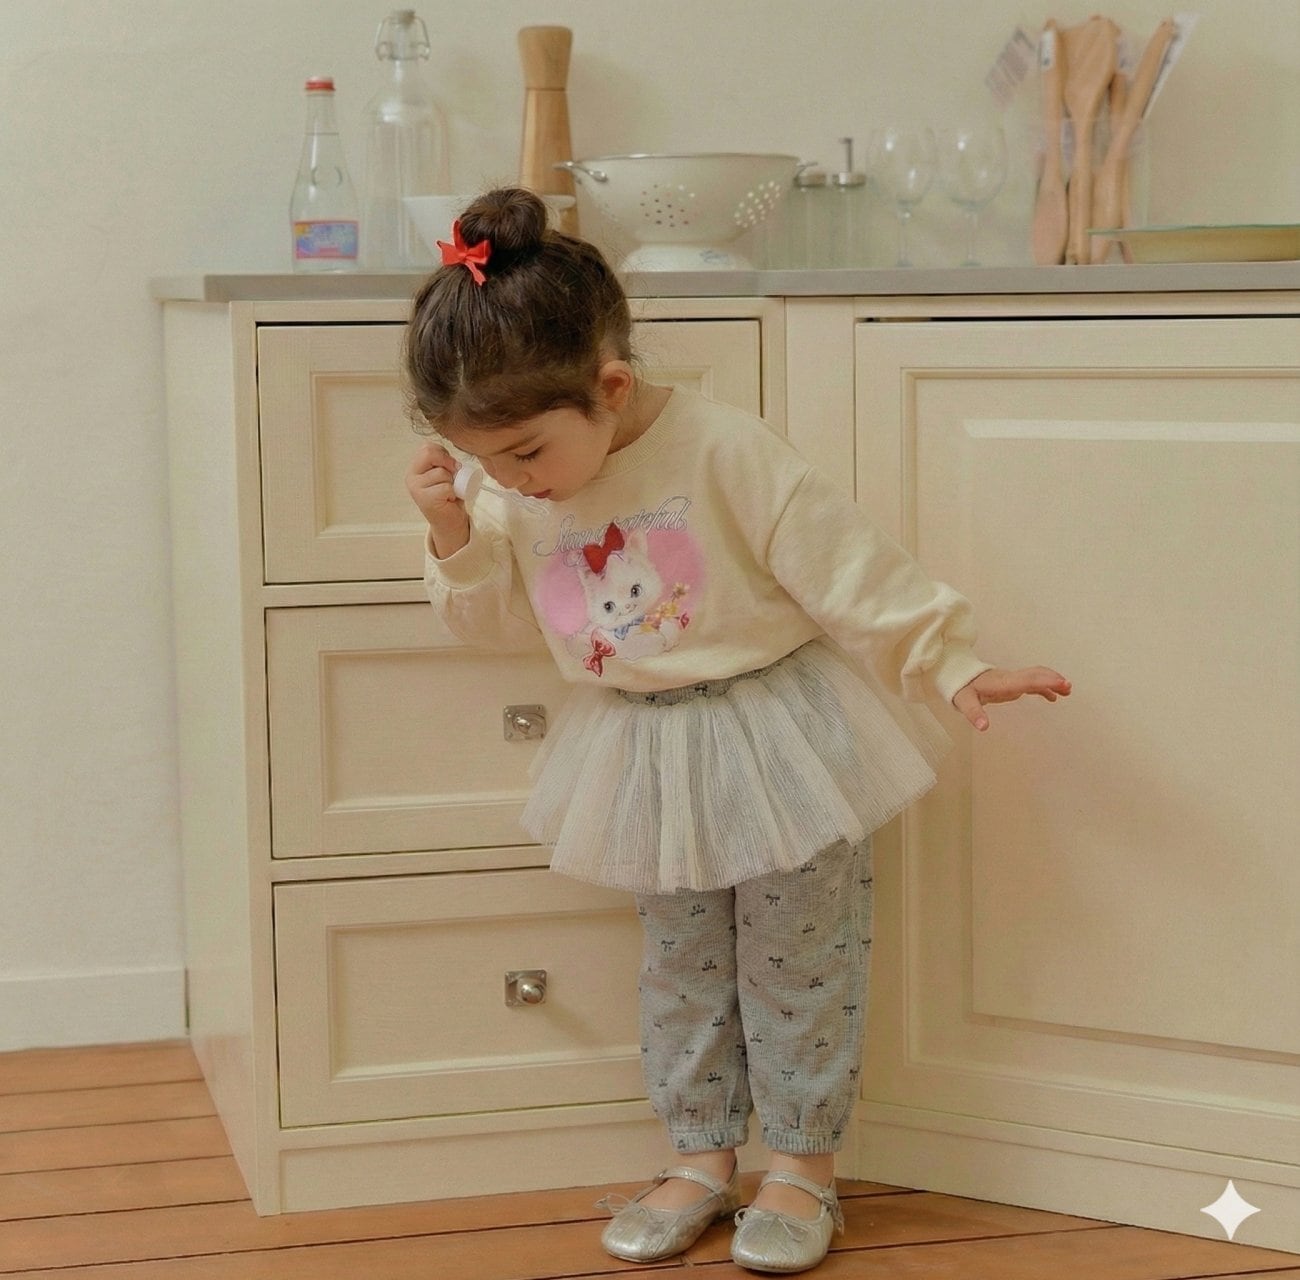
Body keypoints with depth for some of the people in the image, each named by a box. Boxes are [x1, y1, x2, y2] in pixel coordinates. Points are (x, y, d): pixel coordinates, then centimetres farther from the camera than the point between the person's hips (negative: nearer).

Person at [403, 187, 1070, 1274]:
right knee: (682, 965, 16)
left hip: (772, 742, -5)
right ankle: (702, 1159, 30)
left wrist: (954, 665, -18)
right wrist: (454, 533, -13)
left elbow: (851, 569, -20)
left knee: (797, 961, 7)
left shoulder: (725, 453, -24)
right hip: (648, 758, 6)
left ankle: (805, 1165, 22)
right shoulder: (518, 493, -5)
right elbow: (498, 615, 6)